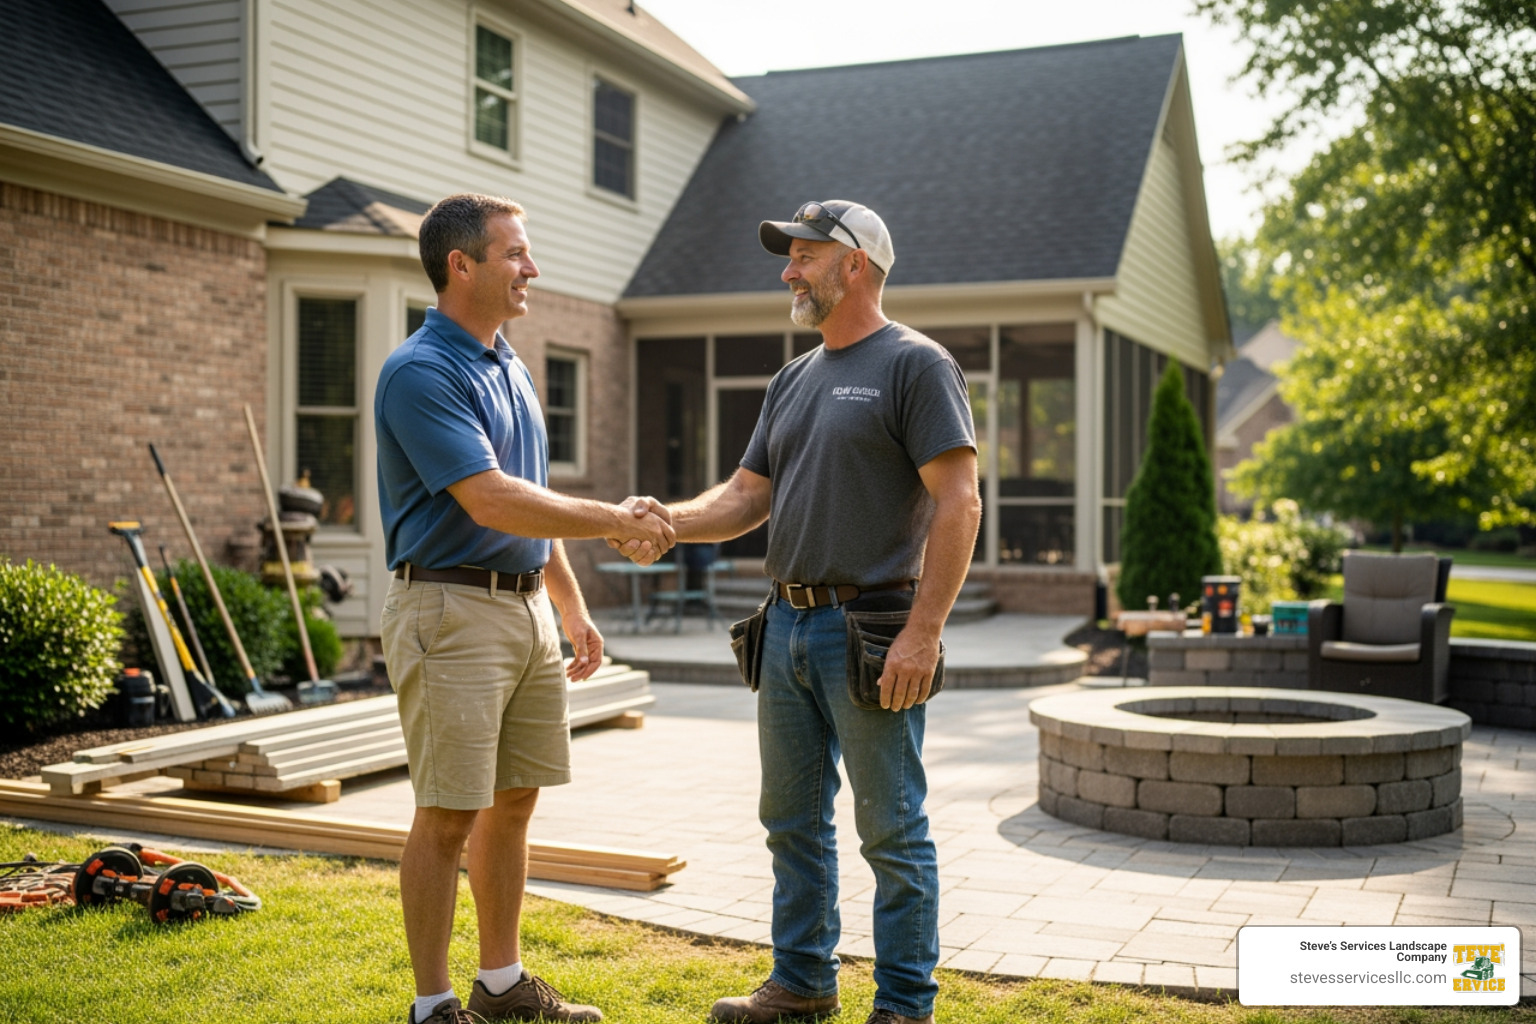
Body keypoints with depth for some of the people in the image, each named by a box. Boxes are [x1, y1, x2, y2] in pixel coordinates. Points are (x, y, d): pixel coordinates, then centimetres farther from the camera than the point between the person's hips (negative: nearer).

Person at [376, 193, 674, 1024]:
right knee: (448, 816, -2)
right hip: (452, 611, -9)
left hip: (525, 606, 9)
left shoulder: (510, 367, 16)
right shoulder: (419, 372, -14)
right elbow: (491, 500, -22)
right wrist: (616, 524, -15)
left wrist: (573, 609, 19)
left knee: (513, 802, 14)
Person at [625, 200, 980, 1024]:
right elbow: (744, 499, 16)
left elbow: (958, 503, -14)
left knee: (891, 831, 2)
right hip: (787, 625, 8)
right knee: (793, 822, 16)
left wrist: (923, 629, -21)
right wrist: (666, 521, -3)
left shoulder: (914, 364, -7)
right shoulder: (793, 381, 17)